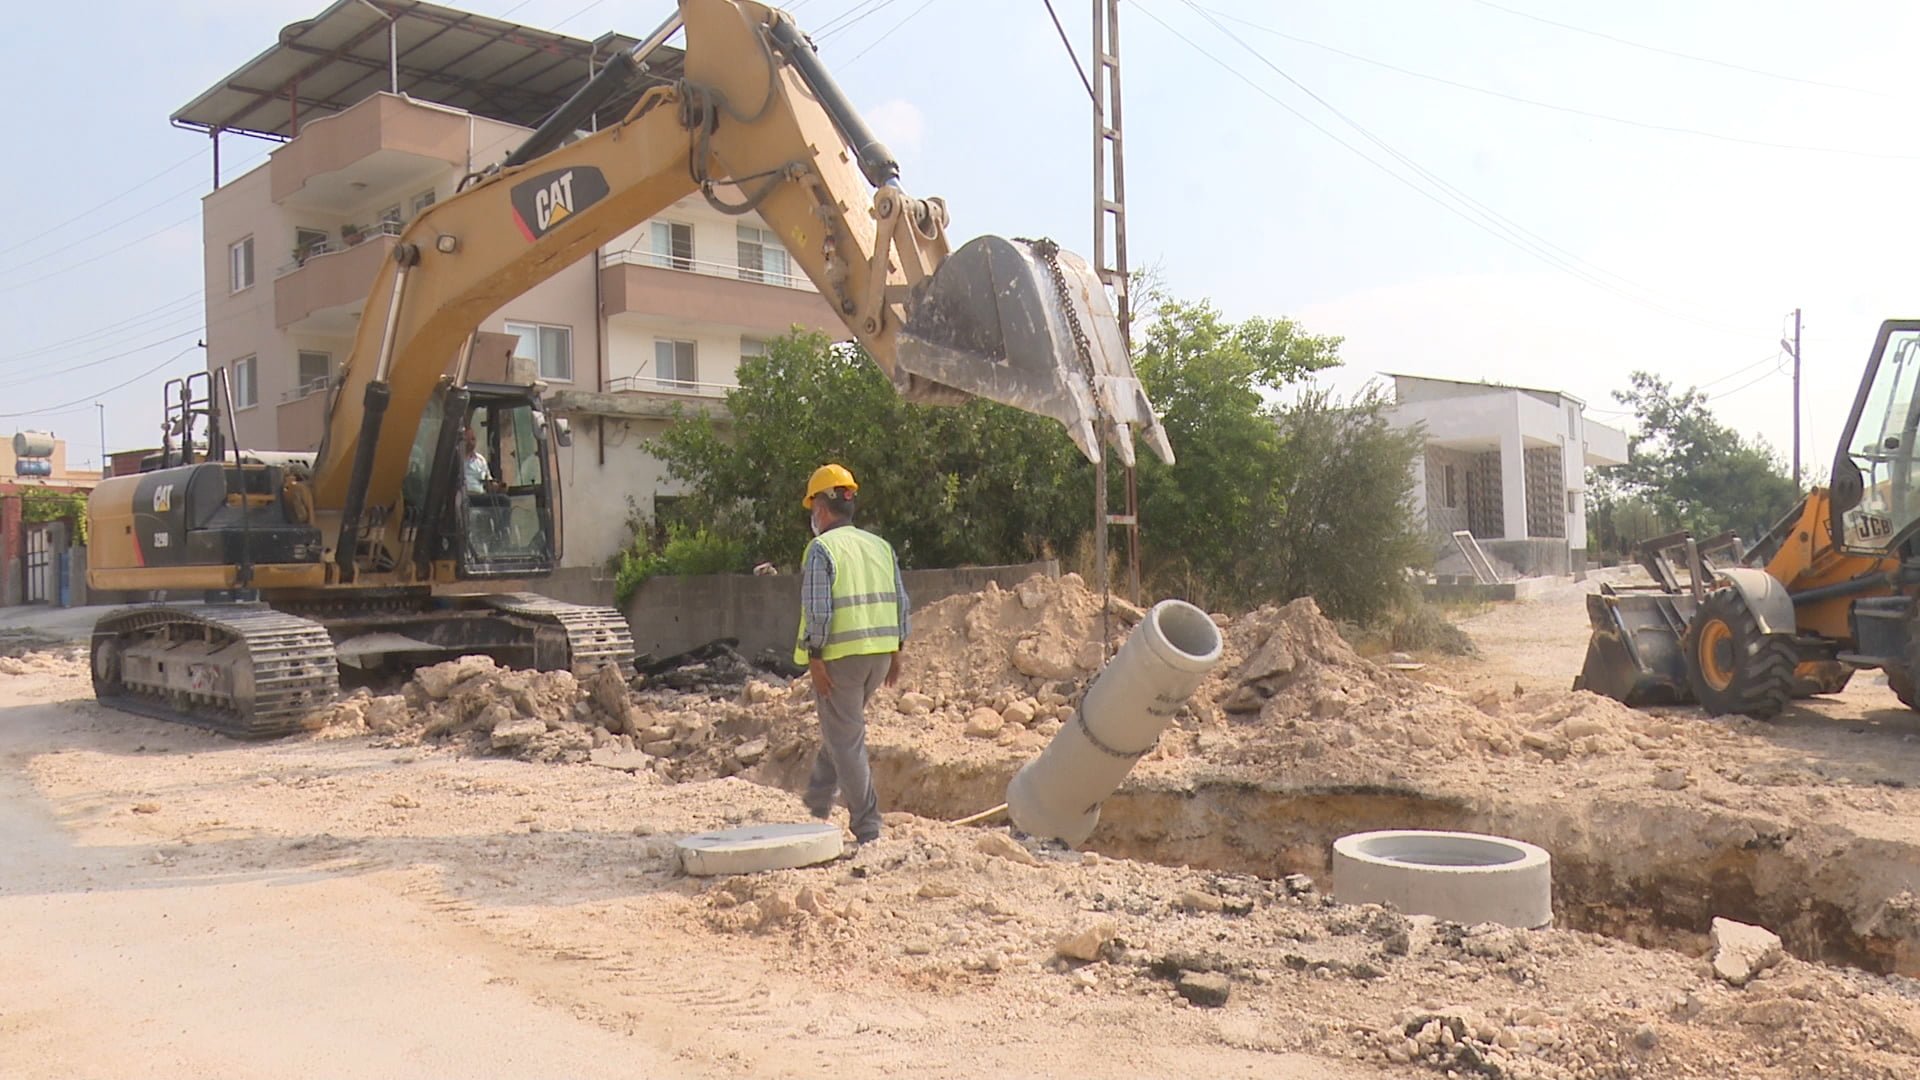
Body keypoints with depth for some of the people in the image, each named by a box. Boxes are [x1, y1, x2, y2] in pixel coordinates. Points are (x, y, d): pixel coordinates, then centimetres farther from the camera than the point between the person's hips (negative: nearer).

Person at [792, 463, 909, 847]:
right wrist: (895, 651, 16)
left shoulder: (822, 548, -10)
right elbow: (900, 602, 10)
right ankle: (817, 802, 36)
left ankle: (867, 826, 2)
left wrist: (814, 658, -12)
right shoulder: (880, 546, 10)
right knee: (843, 726, 22)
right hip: (879, 652, 7)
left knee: (846, 738, 1)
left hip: (840, 655, -7)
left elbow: (818, 609, -17)